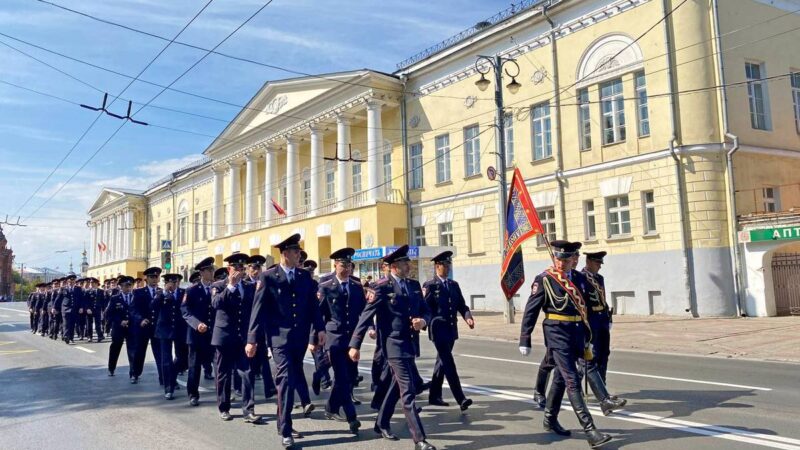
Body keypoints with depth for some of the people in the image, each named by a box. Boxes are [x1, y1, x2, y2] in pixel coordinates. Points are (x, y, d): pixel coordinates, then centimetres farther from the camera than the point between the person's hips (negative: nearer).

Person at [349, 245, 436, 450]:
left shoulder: (414, 285, 7)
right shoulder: (381, 287, -13)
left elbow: (426, 310, 13)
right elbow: (366, 317, -12)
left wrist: (423, 320, -11)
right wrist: (355, 345, -14)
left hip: (411, 344, 7)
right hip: (395, 345, -7)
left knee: (397, 386, 20)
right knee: (408, 391, -7)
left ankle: (381, 424, 39)